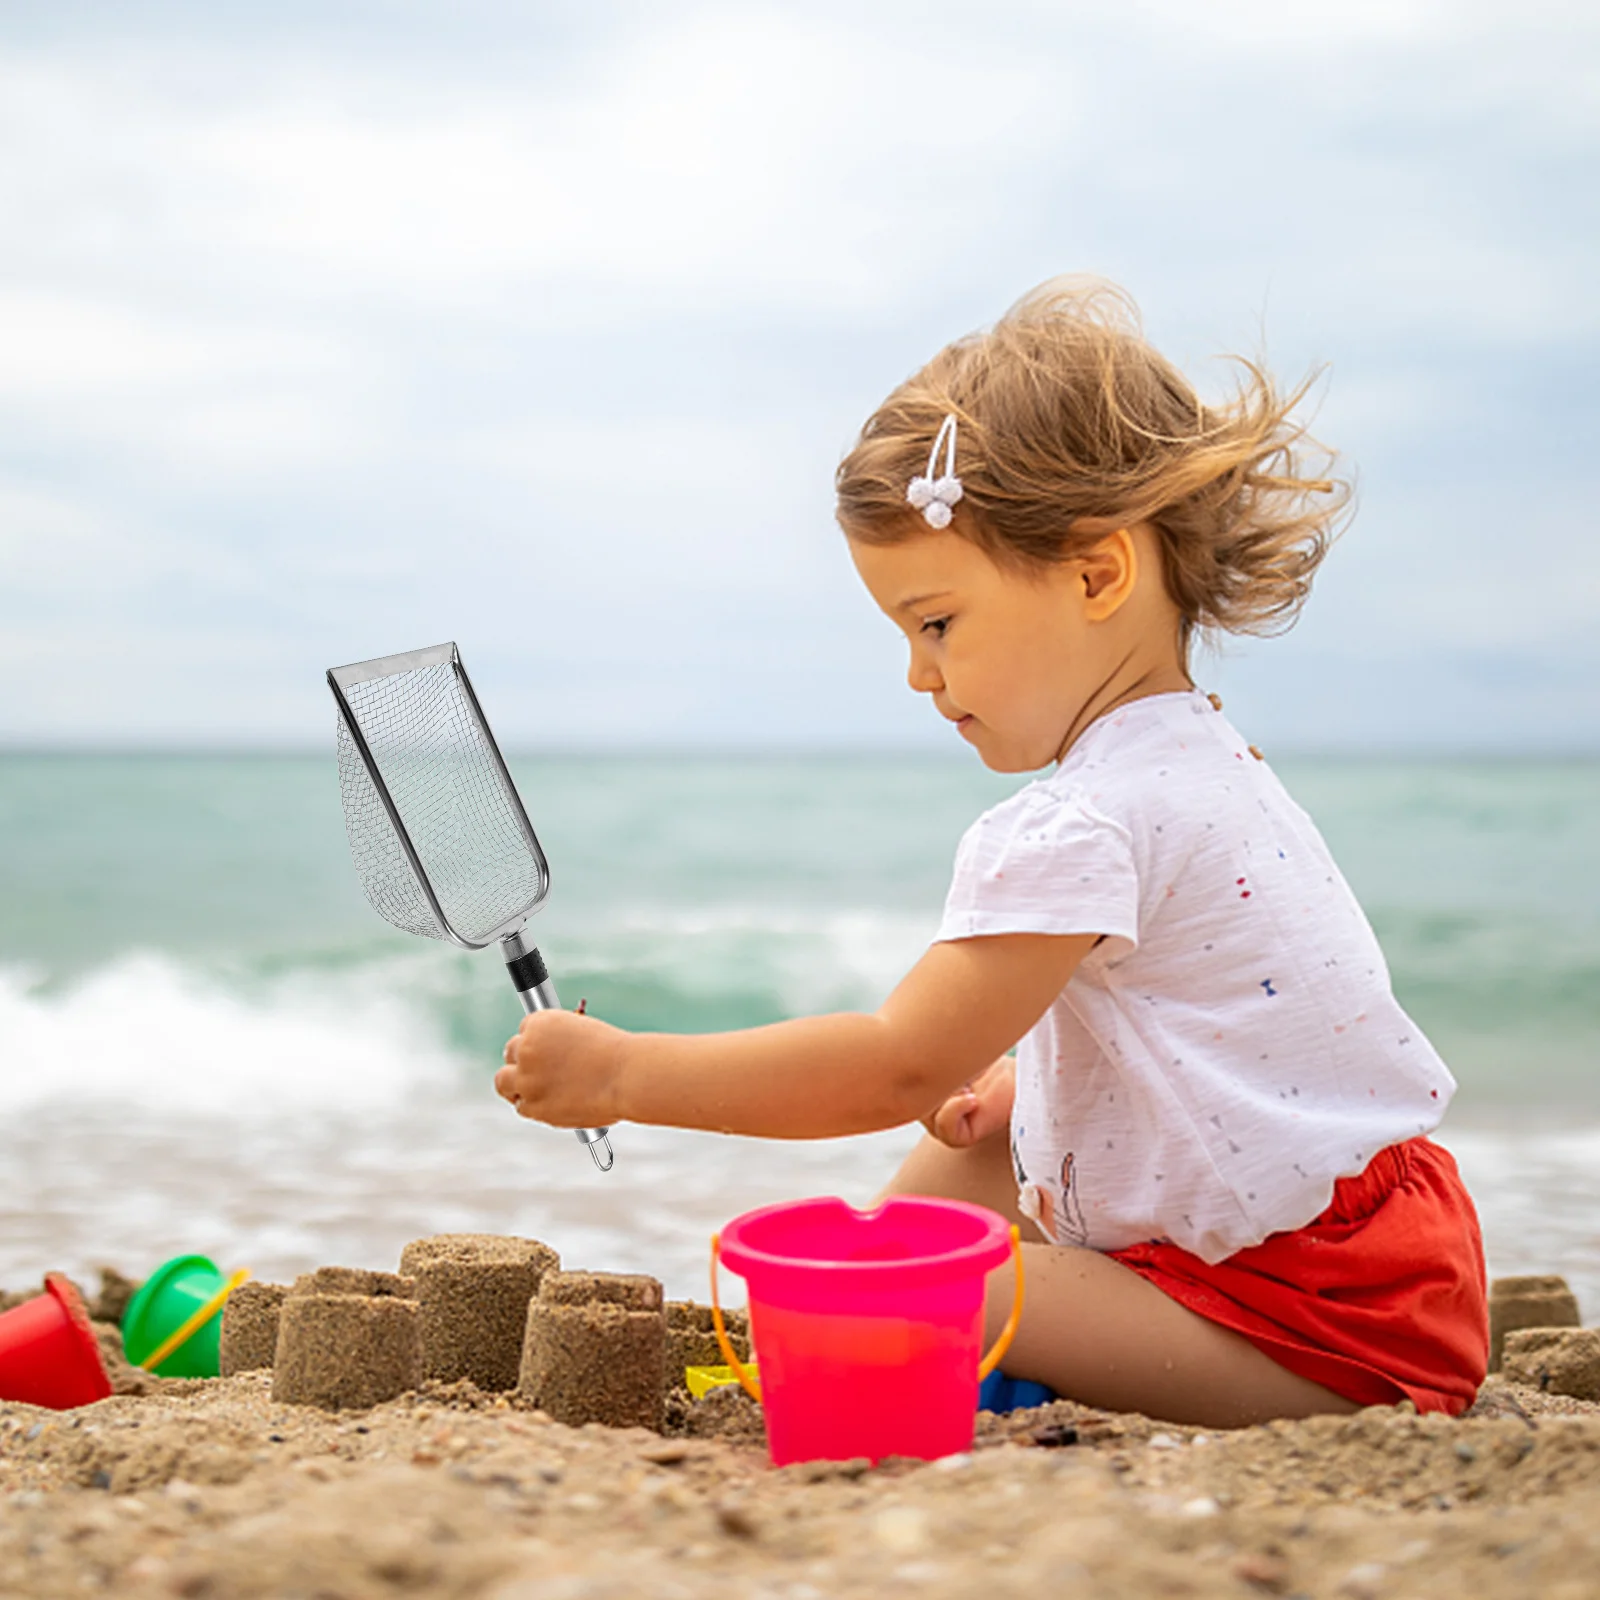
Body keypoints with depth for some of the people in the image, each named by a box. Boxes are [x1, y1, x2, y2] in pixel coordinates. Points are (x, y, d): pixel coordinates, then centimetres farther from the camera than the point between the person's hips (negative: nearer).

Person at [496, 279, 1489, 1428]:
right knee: (964, 1155, 15)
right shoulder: (1204, 757, 10)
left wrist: (622, 1074, -17)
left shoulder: (1080, 829, -23)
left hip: (1327, 1337, -11)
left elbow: (898, 1071, -24)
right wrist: (1008, 1089, 4)